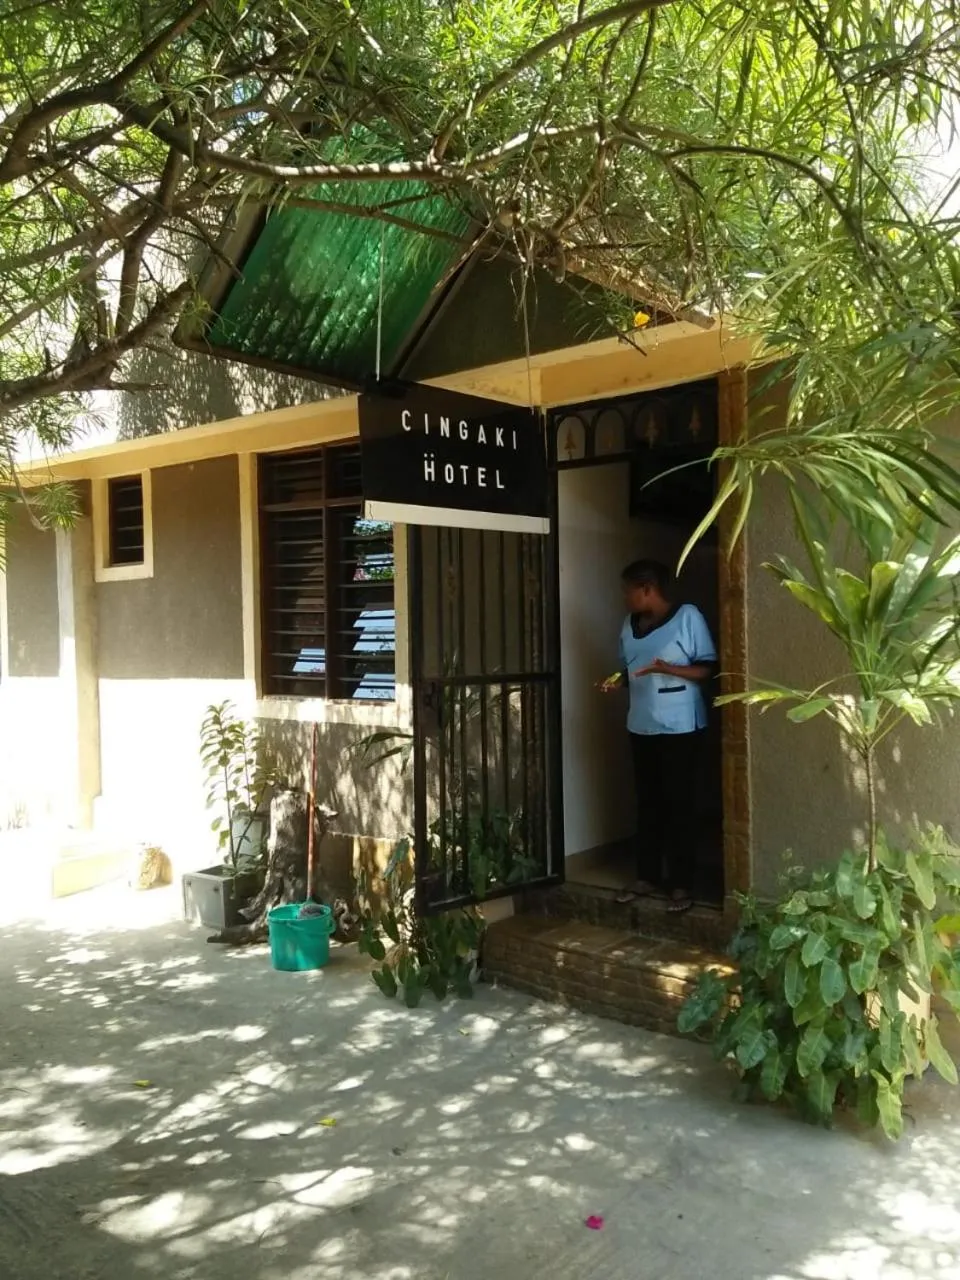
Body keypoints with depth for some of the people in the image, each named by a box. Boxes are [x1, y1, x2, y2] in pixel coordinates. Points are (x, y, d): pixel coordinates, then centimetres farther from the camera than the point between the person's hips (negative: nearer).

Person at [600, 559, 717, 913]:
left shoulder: (688, 617, -9)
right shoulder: (630, 624, 10)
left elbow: (709, 669, -10)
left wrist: (668, 668, -22)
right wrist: (618, 680, -1)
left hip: (680, 727, -6)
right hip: (641, 727, 6)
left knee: (679, 804, -1)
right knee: (647, 803, 11)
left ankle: (681, 884, 7)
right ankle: (647, 876, 22)